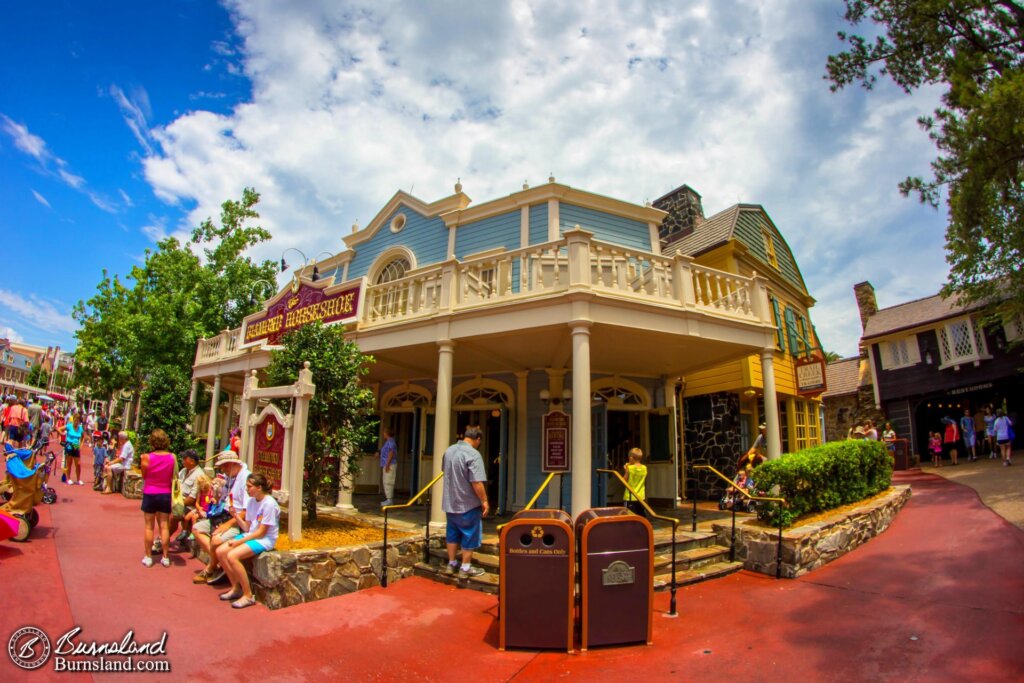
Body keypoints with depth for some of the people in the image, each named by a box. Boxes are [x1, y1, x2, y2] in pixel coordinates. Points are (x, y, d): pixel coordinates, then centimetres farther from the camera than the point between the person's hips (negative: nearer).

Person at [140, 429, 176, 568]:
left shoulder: (147, 457, -13)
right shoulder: (172, 457, -8)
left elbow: (143, 476, -2)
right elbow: (173, 477, -1)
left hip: (150, 494, -1)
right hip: (166, 495, 1)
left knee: (149, 526, 10)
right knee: (164, 526, 8)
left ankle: (148, 557, 16)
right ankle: (165, 557, 12)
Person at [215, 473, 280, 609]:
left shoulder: (269, 503, -18)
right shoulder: (251, 501, 7)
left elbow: (261, 532, -17)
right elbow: (247, 528, 7)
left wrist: (239, 541, -15)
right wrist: (236, 515, -6)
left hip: (264, 540, -9)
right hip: (250, 535, 9)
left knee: (232, 556, -25)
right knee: (220, 551, -4)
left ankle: (248, 596, -12)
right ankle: (236, 588, 10)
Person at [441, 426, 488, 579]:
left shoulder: (449, 450, 3)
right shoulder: (473, 454, -22)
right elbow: (477, 483, -26)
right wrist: (484, 500, -14)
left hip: (450, 502, 7)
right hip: (468, 504, -7)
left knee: (452, 533, 19)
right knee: (469, 536, 8)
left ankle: (451, 564, 29)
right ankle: (465, 568, 16)